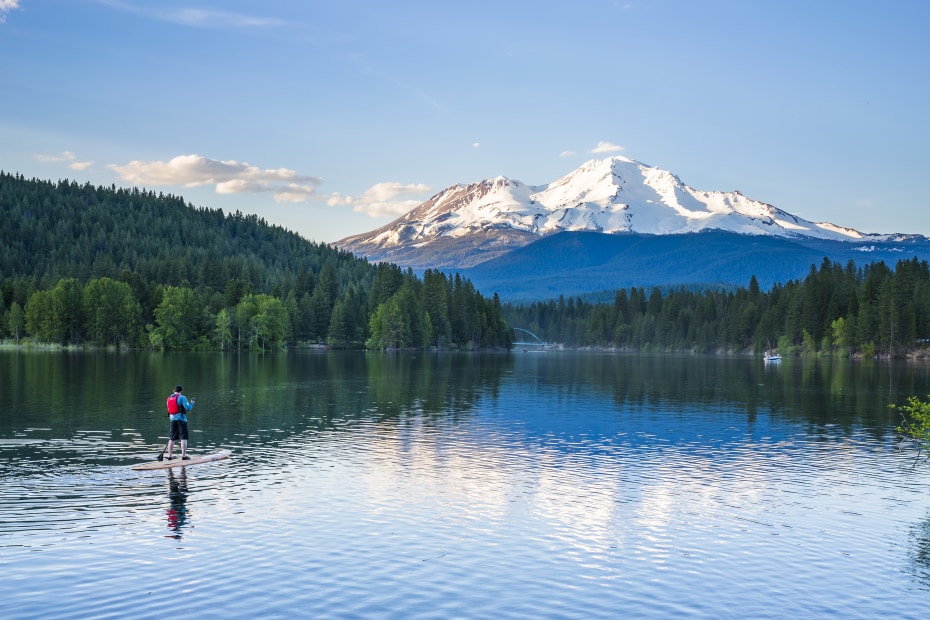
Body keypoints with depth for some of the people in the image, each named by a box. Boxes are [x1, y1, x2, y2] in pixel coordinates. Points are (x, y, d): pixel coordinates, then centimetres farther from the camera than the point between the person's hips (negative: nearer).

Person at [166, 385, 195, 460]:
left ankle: (169, 456, 13)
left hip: (172, 419, 6)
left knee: (172, 438, 12)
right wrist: (191, 403, 6)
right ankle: (184, 456, -10)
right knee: (183, 438, -4)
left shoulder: (169, 398, 13)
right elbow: (188, 408, -13)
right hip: (181, 418, -6)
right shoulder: (182, 397, -6)